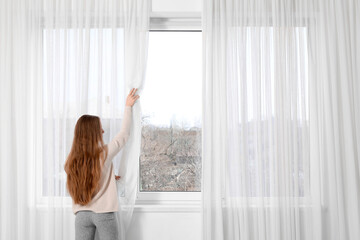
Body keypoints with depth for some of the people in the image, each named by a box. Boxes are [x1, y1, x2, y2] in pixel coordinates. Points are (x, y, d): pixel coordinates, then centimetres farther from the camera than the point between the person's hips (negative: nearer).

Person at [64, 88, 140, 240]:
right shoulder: (105, 153, -11)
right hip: (104, 213, -4)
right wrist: (128, 106, 12)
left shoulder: (72, 160, 0)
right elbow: (124, 134, 3)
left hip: (82, 214, 4)